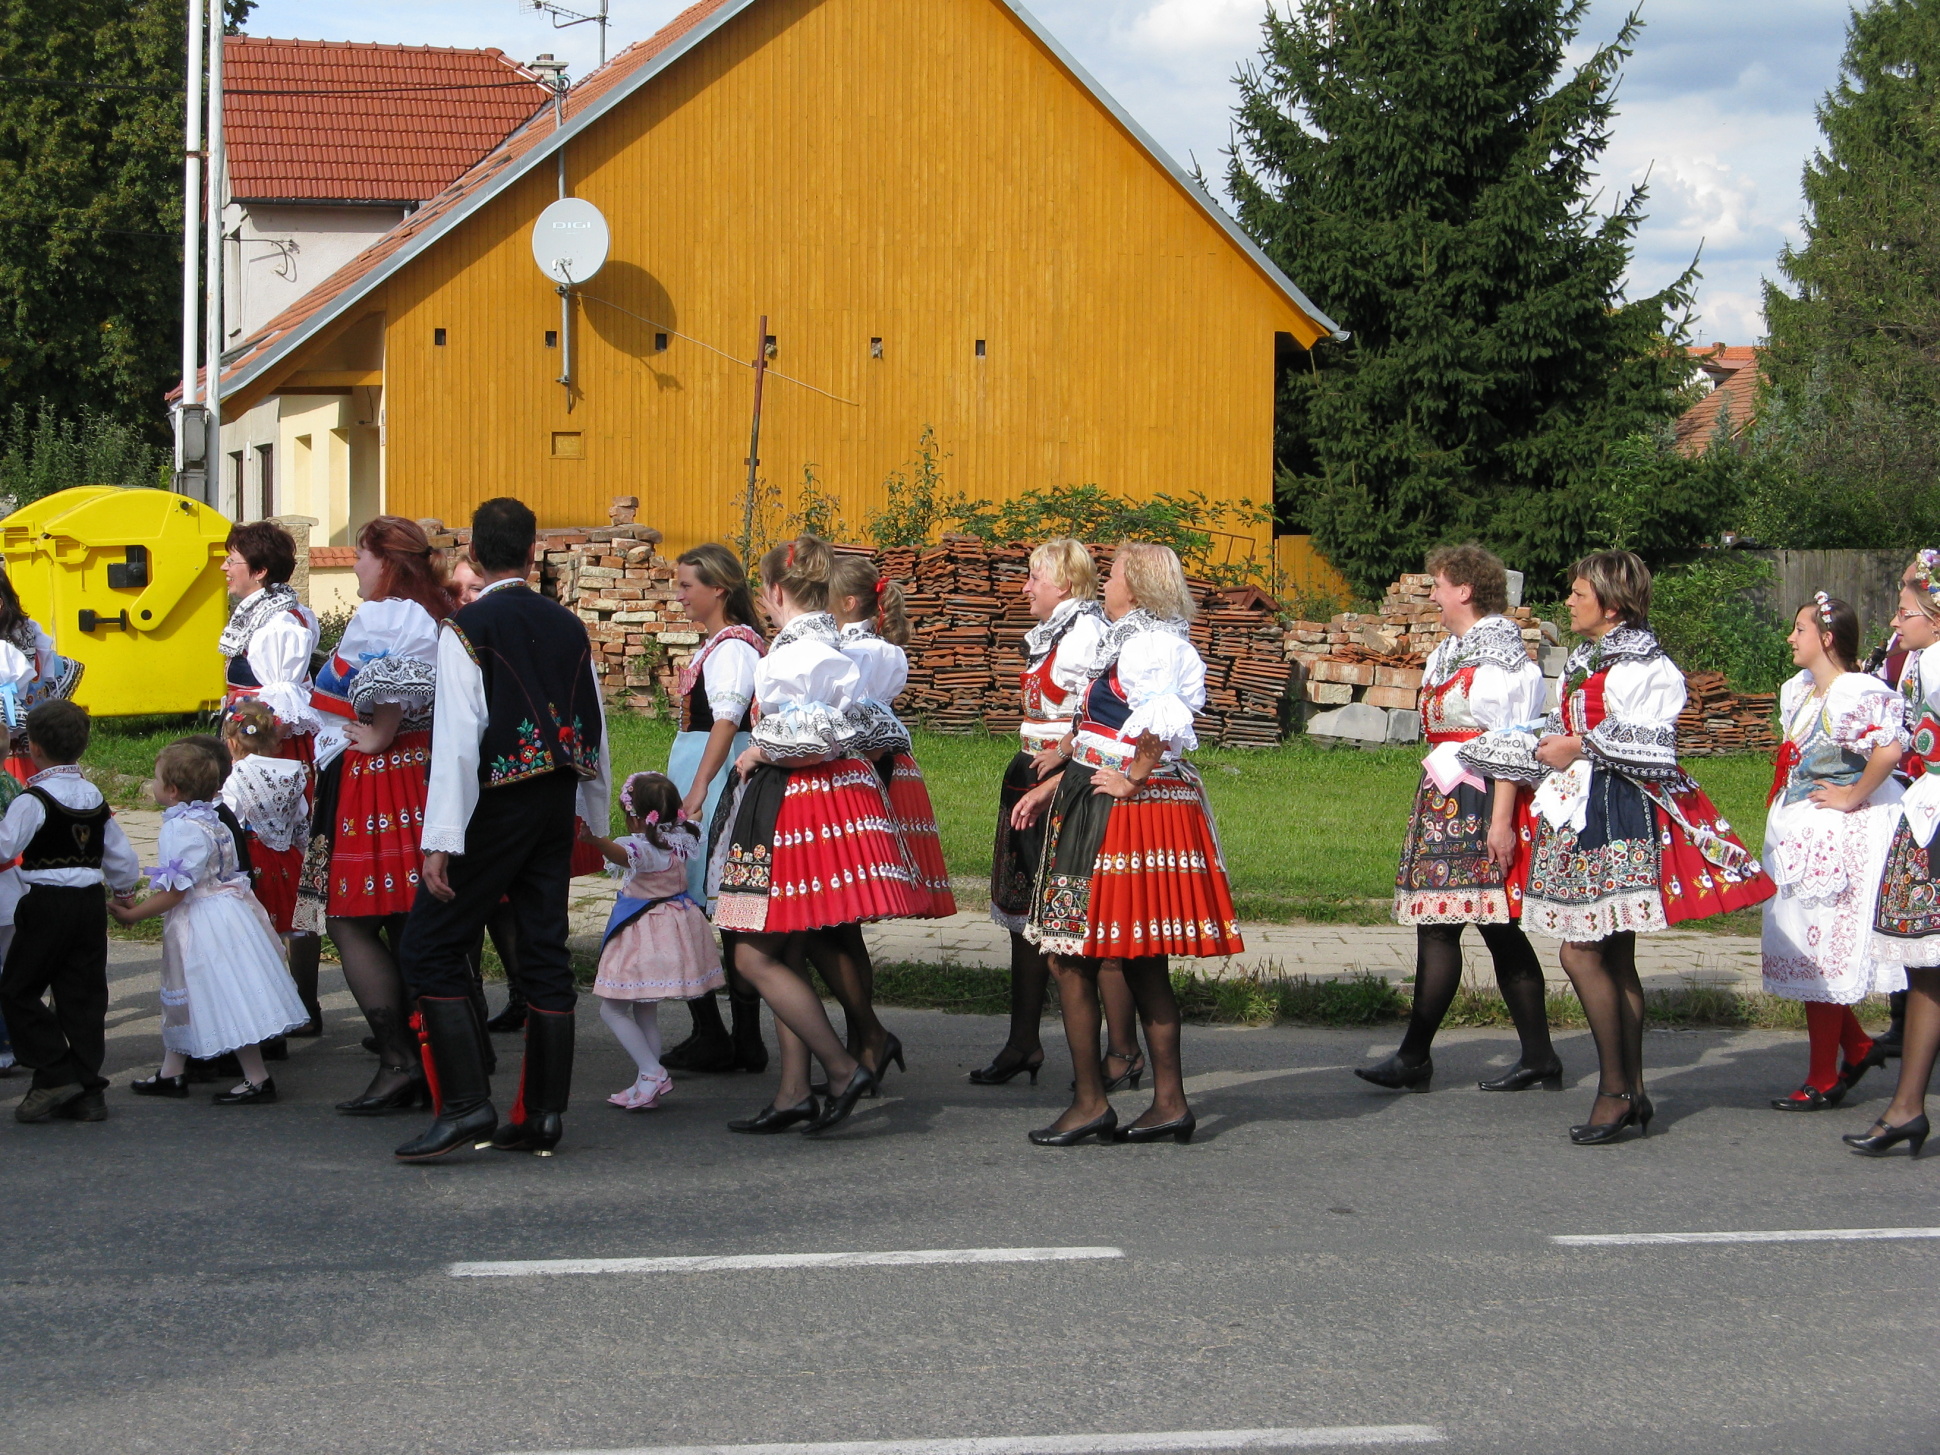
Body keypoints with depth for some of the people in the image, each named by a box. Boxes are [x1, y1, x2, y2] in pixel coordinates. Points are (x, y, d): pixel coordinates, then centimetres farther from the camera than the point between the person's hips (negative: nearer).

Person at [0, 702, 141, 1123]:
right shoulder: (95, 798, 8)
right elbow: (121, 856, 15)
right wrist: (124, 890, 31)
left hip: (47, 903, -6)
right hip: (91, 901, 6)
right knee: (84, 996, 9)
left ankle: (55, 1075, -5)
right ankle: (86, 1091, 9)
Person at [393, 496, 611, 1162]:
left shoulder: (468, 628, -10)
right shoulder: (570, 628, 8)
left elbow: (459, 737, -17)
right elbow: (596, 730, 15)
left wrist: (441, 839, -17)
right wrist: (594, 818, 27)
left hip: (497, 800, -6)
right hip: (558, 803, 6)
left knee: (431, 946, -1)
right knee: (545, 953, 10)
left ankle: (465, 1105, -11)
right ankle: (542, 1115, 12)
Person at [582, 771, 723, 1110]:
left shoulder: (644, 846, -21)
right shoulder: (680, 841, 6)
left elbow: (623, 855, -44)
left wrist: (596, 840, -60)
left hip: (644, 932, -9)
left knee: (612, 1008, -2)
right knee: (645, 1009, 18)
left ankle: (652, 1073, -10)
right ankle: (648, 1085, 19)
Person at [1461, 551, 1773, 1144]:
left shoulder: (1645, 668, -10)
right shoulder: (1582, 662, 18)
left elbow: (1653, 748, -14)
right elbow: (1562, 737, 23)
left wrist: (1583, 745, -12)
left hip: (1619, 815, -9)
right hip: (1580, 808, 9)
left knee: (1581, 952, -13)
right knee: (1614, 958, 9)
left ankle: (1614, 1090, -6)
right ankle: (1632, 1092, 12)